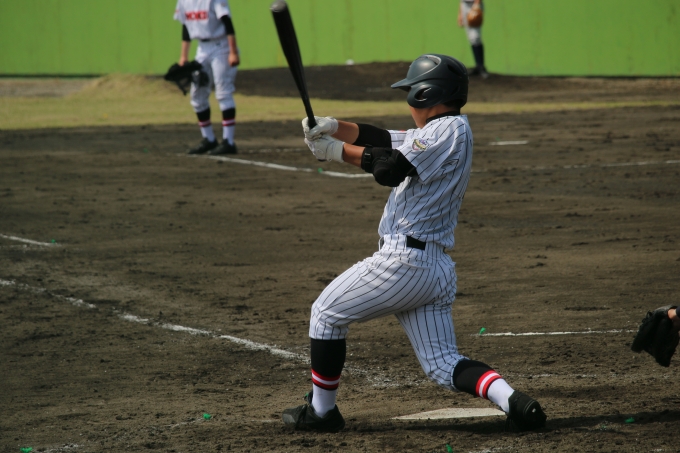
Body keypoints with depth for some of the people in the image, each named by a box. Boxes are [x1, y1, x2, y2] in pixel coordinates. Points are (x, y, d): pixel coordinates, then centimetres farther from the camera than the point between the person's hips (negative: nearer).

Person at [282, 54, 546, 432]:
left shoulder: (451, 128, -10)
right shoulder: (435, 133, 20)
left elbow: (391, 168, -19)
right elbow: (379, 139, 21)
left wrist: (338, 151, -10)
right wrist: (334, 127, 6)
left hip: (402, 260, -9)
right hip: (439, 269, 9)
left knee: (326, 313, 10)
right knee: (444, 365, 5)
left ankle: (321, 410, 15)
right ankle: (512, 401, -18)